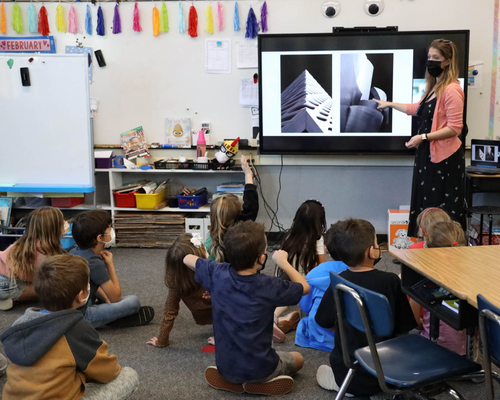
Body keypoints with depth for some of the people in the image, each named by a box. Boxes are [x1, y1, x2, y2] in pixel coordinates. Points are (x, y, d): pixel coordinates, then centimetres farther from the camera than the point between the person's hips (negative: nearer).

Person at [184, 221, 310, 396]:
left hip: (225, 367, 4)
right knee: (297, 358, 26)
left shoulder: (217, 274, -14)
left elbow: (187, 259, 6)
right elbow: (305, 287, -3)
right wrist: (283, 262, 6)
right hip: (259, 369, -4)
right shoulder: (269, 286, -22)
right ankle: (262, 381, 3)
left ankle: (231, 380, 11)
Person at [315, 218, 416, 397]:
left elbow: (323, 321, 4)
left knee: (323, 371, 31)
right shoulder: (391, 281, -18)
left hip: (346, 373, 0)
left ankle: (343, 384, 5)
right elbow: (404, 329, -8)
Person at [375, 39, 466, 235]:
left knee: (443, 212, -5)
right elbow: (418, 109, 30)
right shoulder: (433, 87, 14)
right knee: (425, 206, 10)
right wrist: (390, 104, 33)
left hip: (445, 157, -10)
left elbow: (455, 128, -20)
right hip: (428, 154, 10)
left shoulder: (451, 90, -16)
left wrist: (423, 137, -20)